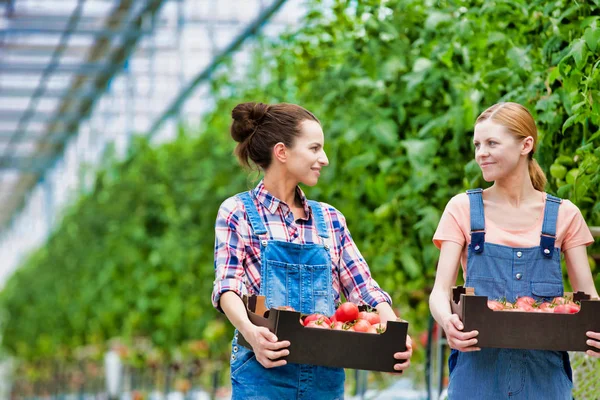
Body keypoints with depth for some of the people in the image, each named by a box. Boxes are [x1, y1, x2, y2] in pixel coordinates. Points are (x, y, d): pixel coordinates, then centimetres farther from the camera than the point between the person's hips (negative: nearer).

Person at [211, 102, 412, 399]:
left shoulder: (330, 219, 15)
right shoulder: (238, 212, 1)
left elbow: (363, 287, 8)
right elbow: (227, 286, -11)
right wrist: (249, 331, -33)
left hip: (325, 376, 4)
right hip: (263, 372, -4)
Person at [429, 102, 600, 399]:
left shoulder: (563, 215, 6)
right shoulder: (463, 210, 4)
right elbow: (440, 290, -2)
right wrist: (448, 321, -26)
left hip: (544, 374, 1)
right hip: (478, 369, 0)